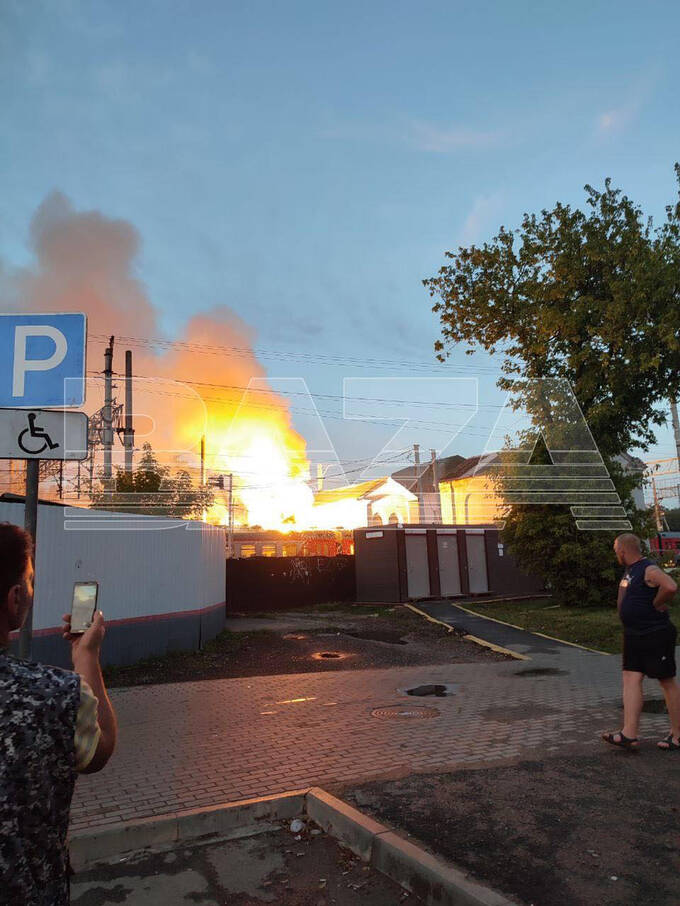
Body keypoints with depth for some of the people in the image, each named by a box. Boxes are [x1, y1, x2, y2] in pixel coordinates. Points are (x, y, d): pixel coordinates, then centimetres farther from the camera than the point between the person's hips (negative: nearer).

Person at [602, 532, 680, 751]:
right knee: (631, 679, 2)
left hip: (656, 635, -9)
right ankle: (629, 734, 0)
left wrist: (655, 605, -22)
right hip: (633, 635, 9)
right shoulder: (629, 571, 13)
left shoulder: (649, 570, -17)